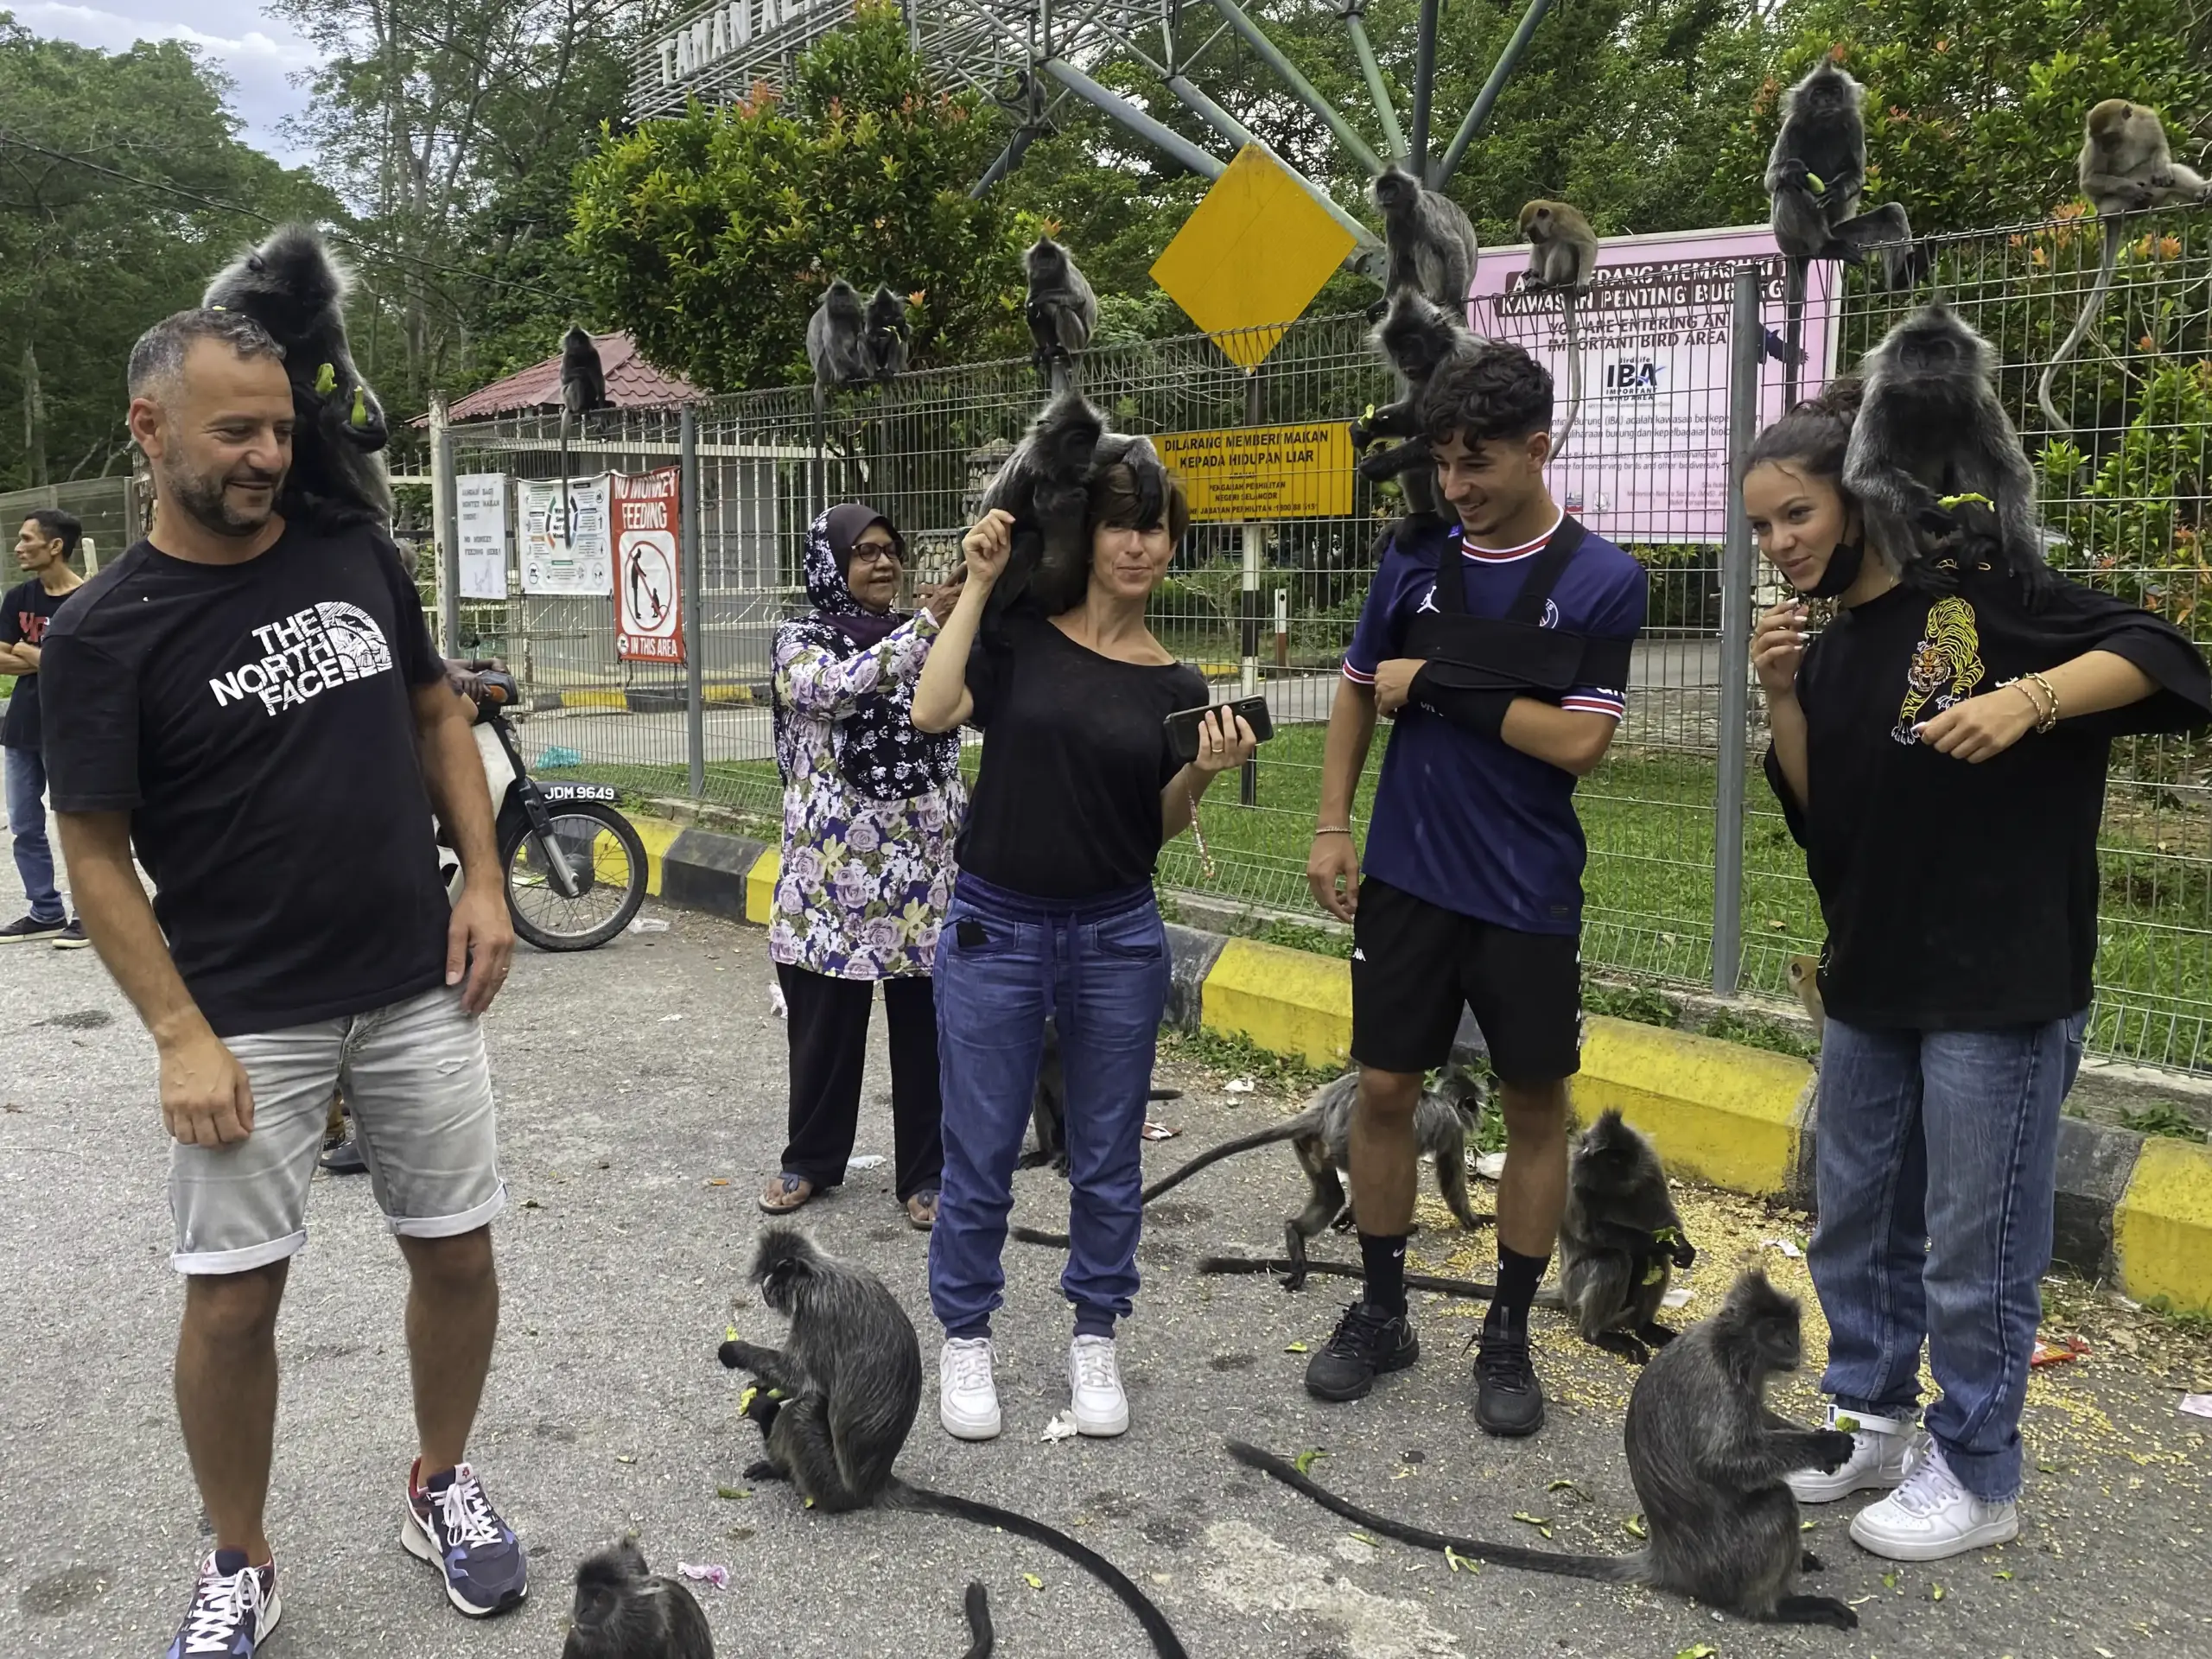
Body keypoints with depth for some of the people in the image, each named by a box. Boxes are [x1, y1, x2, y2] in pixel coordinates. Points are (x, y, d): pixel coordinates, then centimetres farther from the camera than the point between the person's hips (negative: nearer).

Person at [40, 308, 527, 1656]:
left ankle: (442, 1488, 34)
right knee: (235, 1297, 3)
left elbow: (437, 715, 13)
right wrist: (181, 1035, -13)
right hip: (247, 1023, -3)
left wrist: (484, 880, 3)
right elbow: (97, 854, -6)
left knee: (457, 1253, 10)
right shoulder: (105, 633, -8)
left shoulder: (359, 557, 2)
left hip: (418, 991, 3)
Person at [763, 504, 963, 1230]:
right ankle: (811, 1159, 28)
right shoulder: (802, 641, -1)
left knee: (926, 1023, 6)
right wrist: (929, 623, -27)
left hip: (924, 861, 2)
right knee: (826, 1022, 8)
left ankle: (925, 1173, 18)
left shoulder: (925, 636, 11)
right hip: (836, 861, -2)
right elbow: (841, 687, -23)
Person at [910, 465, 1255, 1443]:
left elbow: (1160, 828, 5)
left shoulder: (1175, 688, 3)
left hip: (1118, 936, 2)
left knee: (1107, 1158, 11)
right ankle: (965, 1340, 25)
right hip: (995, 929, -2)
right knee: (980, 1157, 6)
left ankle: (1094, 1340, 29)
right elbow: (932, 711, -18)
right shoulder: (1020, 638, -2)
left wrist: (1203, 773, -15)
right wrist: (978, 583, -14)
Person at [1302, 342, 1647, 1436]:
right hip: (1406, 877, 3)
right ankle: (1380, 1313, 25)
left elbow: (1579, 740, -16)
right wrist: (1332, 826, 5)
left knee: (1535, 1106, 7)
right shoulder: (1415, 555, 1)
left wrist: (1437, 687, -15)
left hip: (1528, 893, -2)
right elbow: (1358, 691, 11)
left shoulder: (1602, 582, -9)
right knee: (1383, 1089, 7)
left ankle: (1509, 1335, 23)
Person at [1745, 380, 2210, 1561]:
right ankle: (1872, 1421, 35)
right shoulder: (1827, 655, 10)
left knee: (1975, 1243, 4)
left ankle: (1977, 1474, 21)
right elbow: (1819, 819, 7)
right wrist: (1784, 700, -5)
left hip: (2001, 981, -7)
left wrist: (2029, 697, -30)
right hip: (1871, 976, 7)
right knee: (1856, 1222, 17)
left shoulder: (1977, 589, -9)